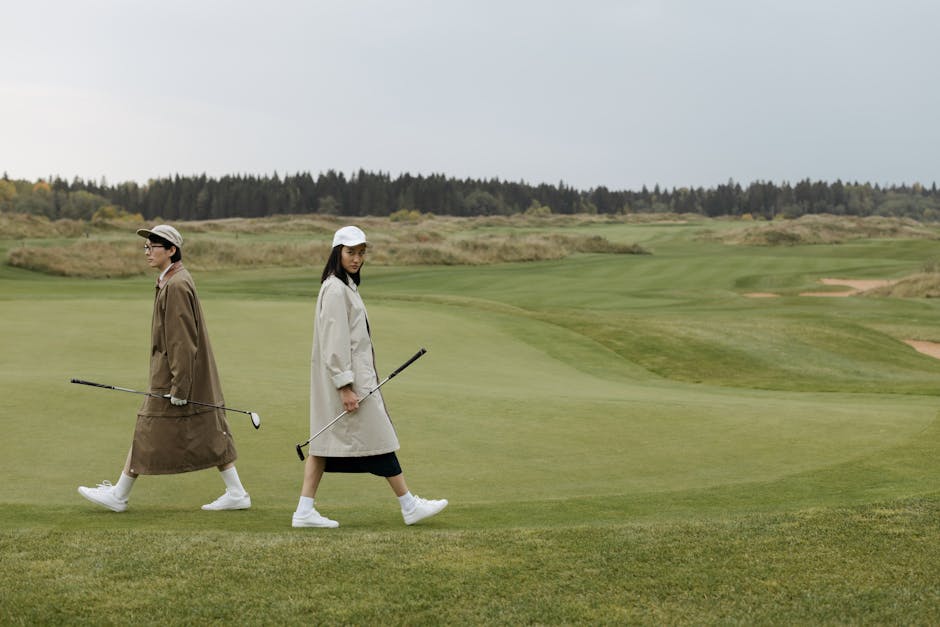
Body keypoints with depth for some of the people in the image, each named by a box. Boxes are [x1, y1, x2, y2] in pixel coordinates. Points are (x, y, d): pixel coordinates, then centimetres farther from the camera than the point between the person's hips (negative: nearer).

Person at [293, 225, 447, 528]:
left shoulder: (345, 286, 16)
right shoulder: (336, 290, -16)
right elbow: (335, 342, -20)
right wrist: (346, 387, -22)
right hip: (347, 377, -10)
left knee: (326, 441, 7)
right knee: (379, 438, -1)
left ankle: (304, 511, 6)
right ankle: (410, 506, 7)